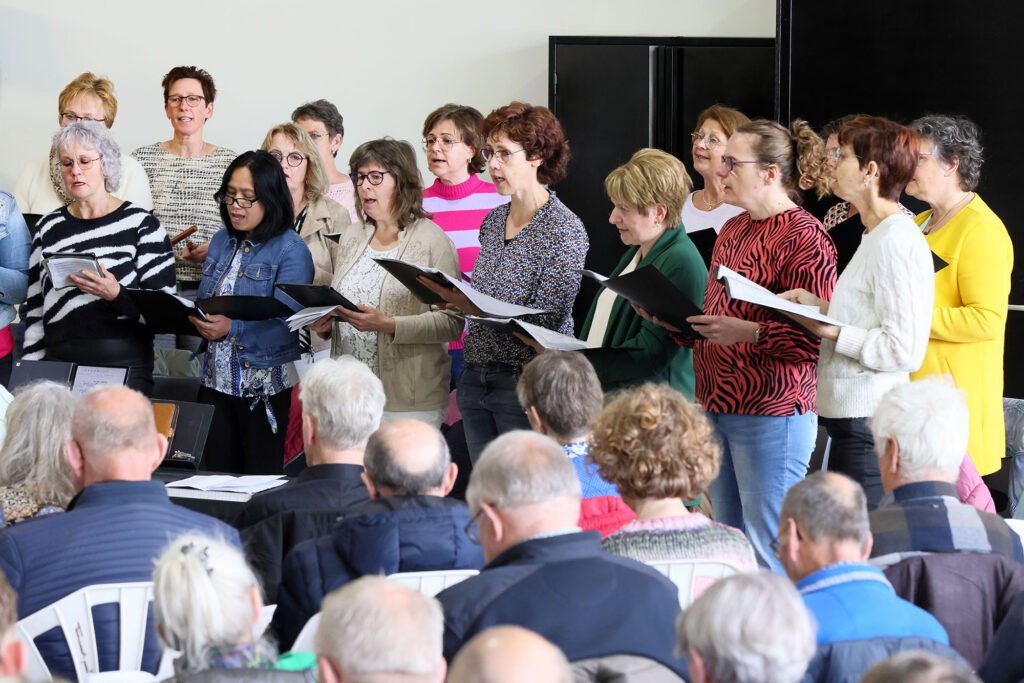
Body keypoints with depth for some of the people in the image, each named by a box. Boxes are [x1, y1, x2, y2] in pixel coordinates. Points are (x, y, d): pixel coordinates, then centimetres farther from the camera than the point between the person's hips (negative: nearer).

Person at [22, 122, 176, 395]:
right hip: (59, 363, 3)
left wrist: (116, 295, -19)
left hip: (125, 365, -3)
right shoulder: (49, 227, 12)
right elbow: (34, 310, 14)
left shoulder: (141, 224, 1)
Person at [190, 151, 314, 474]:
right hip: (216, 380, 6)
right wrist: (197, 318, -5)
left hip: (264, 384, -6)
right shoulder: (222, 241, 13)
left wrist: (231, 329, -32)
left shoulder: (291, 250, -8)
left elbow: (285, 321, -18)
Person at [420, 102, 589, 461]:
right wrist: (450, 294, 0)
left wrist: (474, 306, -27)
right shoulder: (492, 221, 12)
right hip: (476, 376, 7)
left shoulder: (566, 231, -11)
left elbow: (545, 322, -17)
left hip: (526, 381, -7)